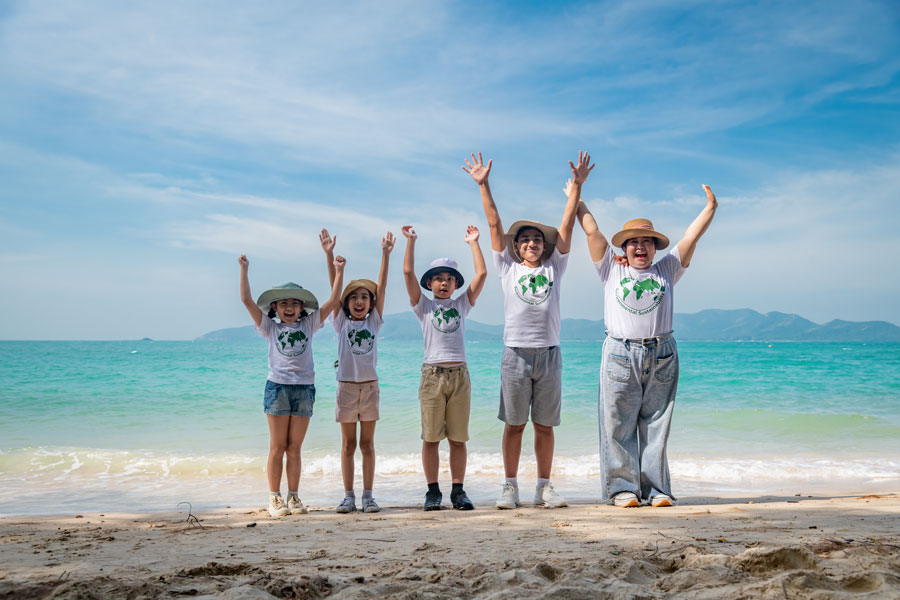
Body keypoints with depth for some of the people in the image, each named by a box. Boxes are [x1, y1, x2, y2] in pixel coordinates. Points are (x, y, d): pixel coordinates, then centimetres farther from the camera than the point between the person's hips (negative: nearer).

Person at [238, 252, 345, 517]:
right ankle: (275, 498, 7)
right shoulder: (270, 327, 8)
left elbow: (333, 300, 6)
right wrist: (244, 270, -2)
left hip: (304, 388, 1)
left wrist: (339, 271, 1)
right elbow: (247, 299, 2)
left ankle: (293, 497, 13)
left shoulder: (308, 325, 10)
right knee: (277, 448, 1)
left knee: (294, 449, 7)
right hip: (277, 386, -1)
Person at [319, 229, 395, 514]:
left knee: (367, 444, 6)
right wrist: (329, 255, -14)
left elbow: (381, 288, -3)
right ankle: (348, 496, 11)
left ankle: (368, 496, 11)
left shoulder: (374, 322, 5)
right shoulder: (342, 322, 3)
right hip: (346, 386, -1)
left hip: (370, 386, 1)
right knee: (348, 444, 5)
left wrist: (385, 255, -11)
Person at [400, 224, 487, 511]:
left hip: (459, 374, 2)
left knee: (458, 438, 4)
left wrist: (473, 242, 11)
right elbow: (408, 273, -1)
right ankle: (433, 491, 8)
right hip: (432, 375, -2)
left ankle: (458, 490, 10)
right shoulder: (424, 306, 9)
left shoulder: (461, 304, 15)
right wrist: (411, 241, -2)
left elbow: (481, 273, 9)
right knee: (431, 438, 1)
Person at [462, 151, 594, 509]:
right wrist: (483, 186, -1)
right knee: (514, 424, 3)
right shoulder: (508, 268, 9)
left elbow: (566, 227, 5)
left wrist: (577, 185, -1)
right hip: (516, 353, -1)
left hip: (548, 354, 1)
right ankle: (510, 486, 10)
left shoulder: (554, 268, 12)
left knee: (545, 425, 6)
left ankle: (544, 488, 14)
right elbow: (495, 225, 4)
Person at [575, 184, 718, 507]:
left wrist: (710, 207, 7)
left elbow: (692, 236, 11)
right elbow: (591, 230, 9)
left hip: (661, 357, 2)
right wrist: (575, 197, 10)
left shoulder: (666, 270, 14)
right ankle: (623, 487, 6)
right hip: (620, 356, -1)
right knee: (619, 424, -1)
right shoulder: (612, 269, 9)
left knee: (656, 425, 4)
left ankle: (656, 488, 9)